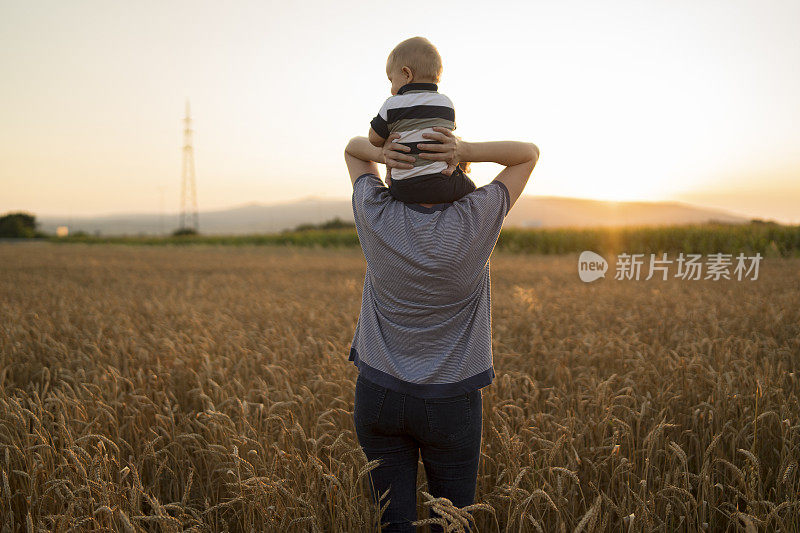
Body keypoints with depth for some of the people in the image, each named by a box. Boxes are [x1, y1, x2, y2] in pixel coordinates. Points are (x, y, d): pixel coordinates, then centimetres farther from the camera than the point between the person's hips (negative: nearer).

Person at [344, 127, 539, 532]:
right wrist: (466, 151, -20)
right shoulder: (476, 219, -16)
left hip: (377, 393, 2)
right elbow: (529, 153, -3)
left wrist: (380, 153, -16)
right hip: (450, 403, -1)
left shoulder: (377, 215, -12)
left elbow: (352, 148, 7)